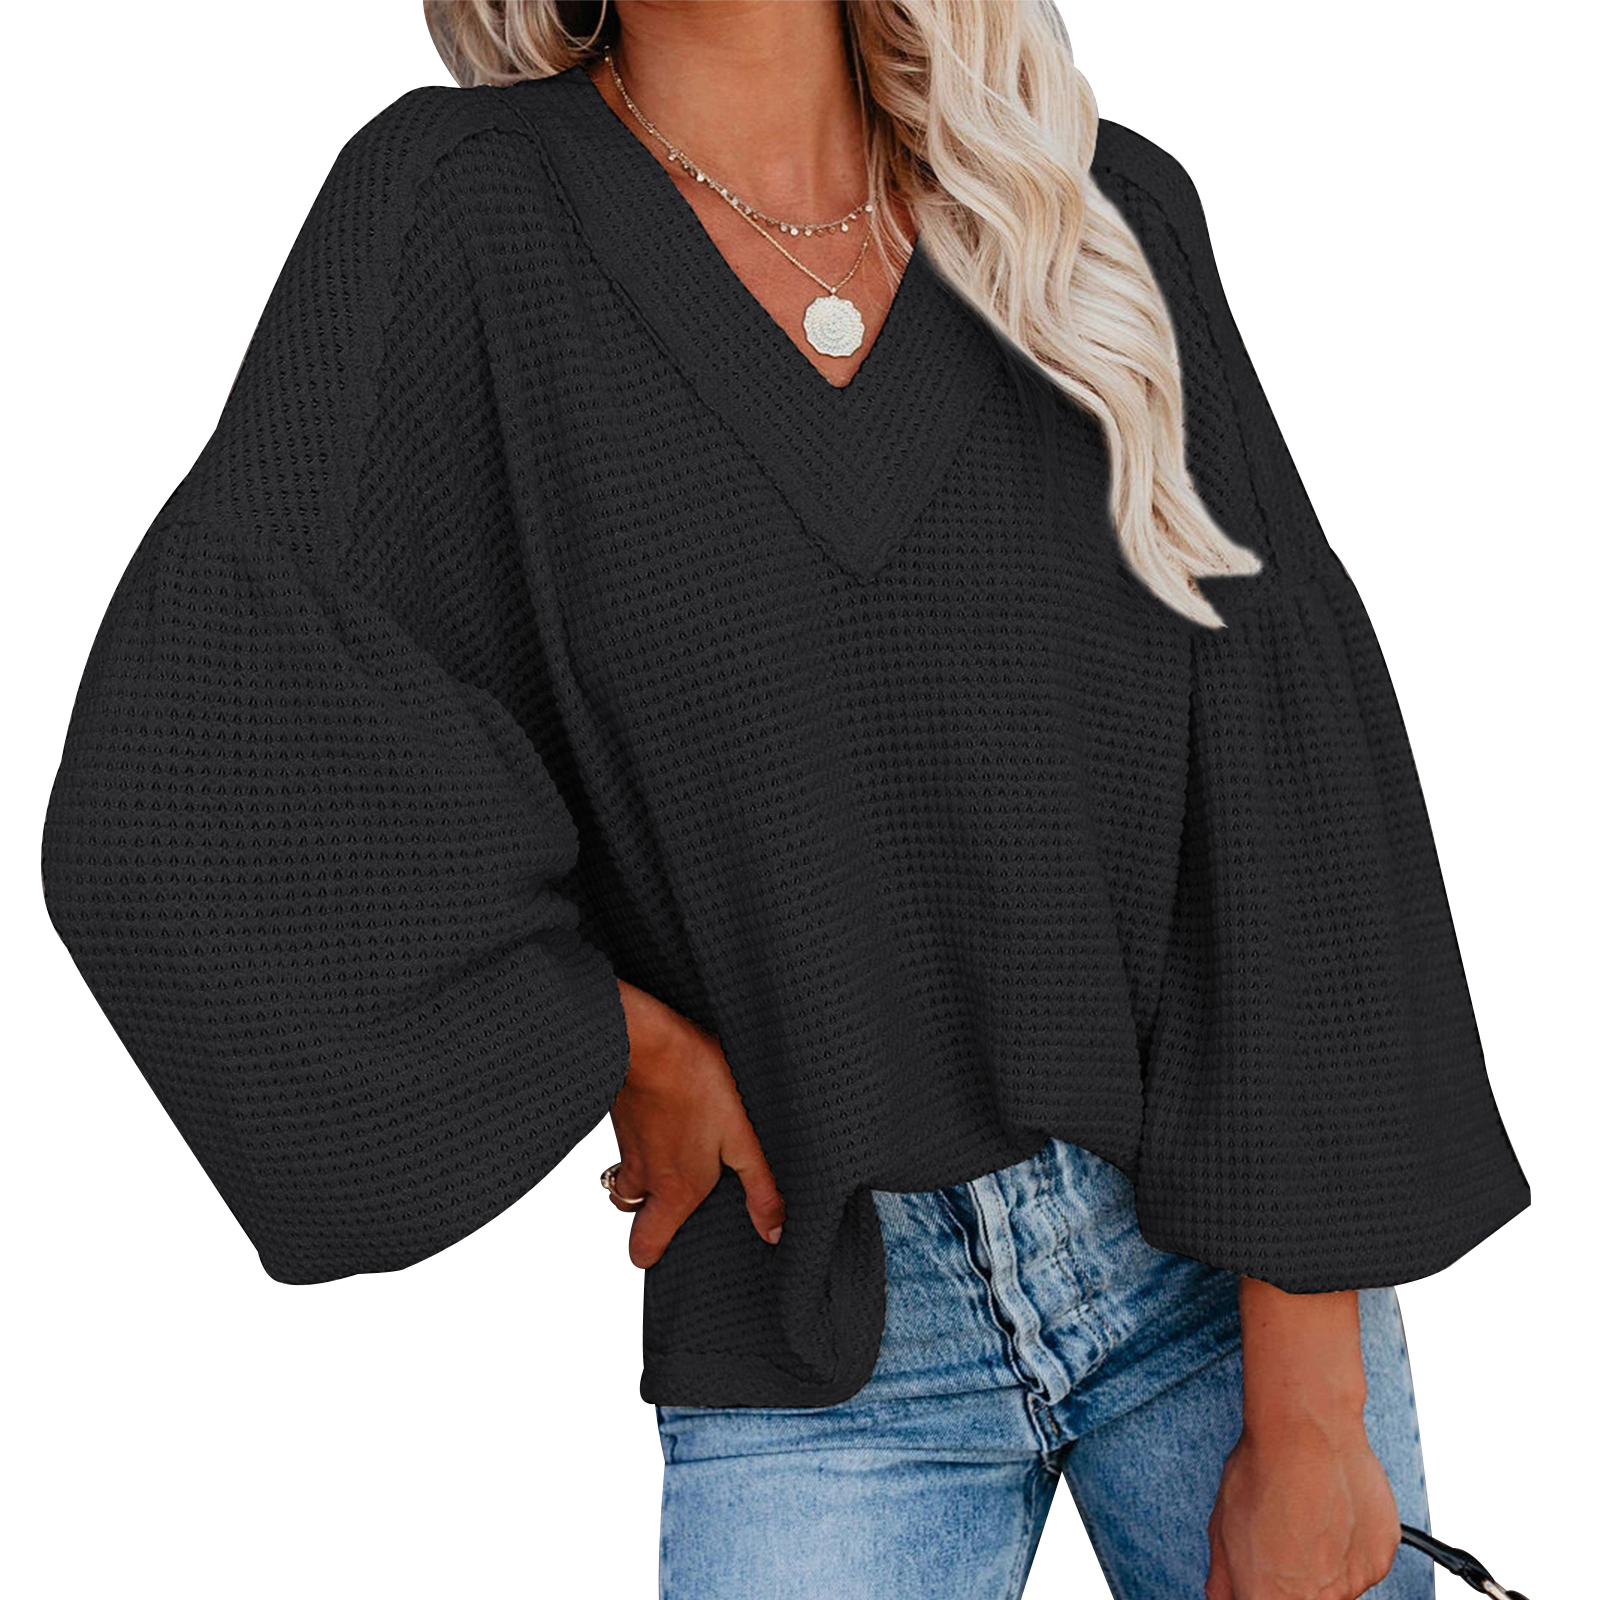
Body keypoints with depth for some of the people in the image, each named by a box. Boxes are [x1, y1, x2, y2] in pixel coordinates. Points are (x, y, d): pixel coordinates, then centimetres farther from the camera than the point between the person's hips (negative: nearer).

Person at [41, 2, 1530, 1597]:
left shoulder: (1106, 217, -4)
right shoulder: (454, 214, -10)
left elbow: (1286, 790, -8)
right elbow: (176, 822, -16)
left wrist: (1311, 1412, -11)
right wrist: (639, 1048, -10)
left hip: (1222, 1250, 2)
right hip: (834, 1342, -1)